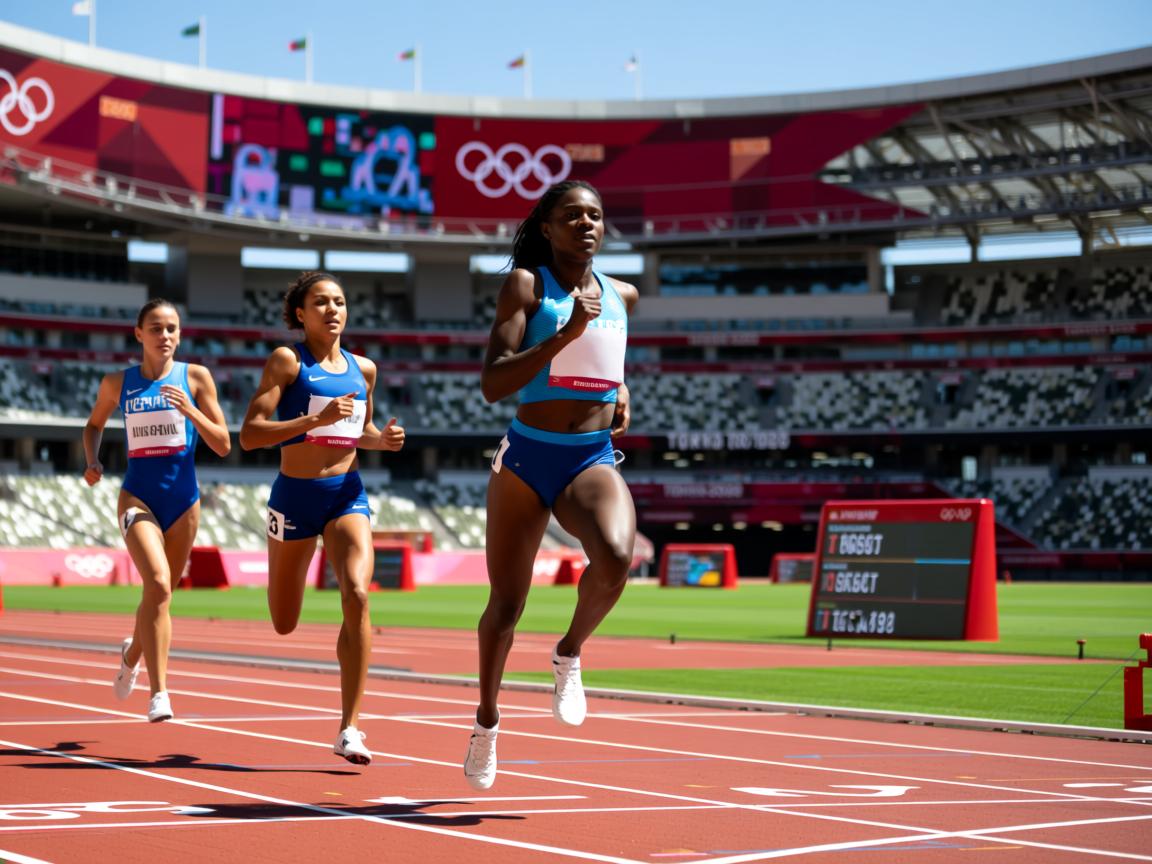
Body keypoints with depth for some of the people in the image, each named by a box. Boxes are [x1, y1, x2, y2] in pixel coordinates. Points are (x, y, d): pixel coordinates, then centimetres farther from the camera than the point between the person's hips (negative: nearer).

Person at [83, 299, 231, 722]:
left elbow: (223, 445, -1)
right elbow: (94, 424, 24)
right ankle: (159, 692, -23)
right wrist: (92, 461, 5)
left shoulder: (195, 377, 1)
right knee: (158, 584, -23)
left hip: (183, 499, 2)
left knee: (161, 592, 13)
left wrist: (189, 410, -16)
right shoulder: (117, 383, 5)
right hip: (138, 496, -2)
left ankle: (132, 653, 46)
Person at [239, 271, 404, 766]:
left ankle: (349, 729, -16)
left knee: (357, 596, -22)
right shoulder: (287, 361, -5)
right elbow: (249, 434, -13)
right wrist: (315, 419, -23)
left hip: (348, 495, 2)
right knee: (283, 625, 10)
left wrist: (383, 440, 3)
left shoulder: (363, 369, 9)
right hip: (295, 494, -2)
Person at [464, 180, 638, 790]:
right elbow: (492, 384, -16)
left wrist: (620, 388, 13)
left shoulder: (622, 296, 10)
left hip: (594, 460, 2)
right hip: (526, 458, -2)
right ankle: (487, 720, 32)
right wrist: (565, 334, -25)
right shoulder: (526, 284, -5)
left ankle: (568, 655, -1)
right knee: (506, 603, 7)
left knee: (615, 557, -30)